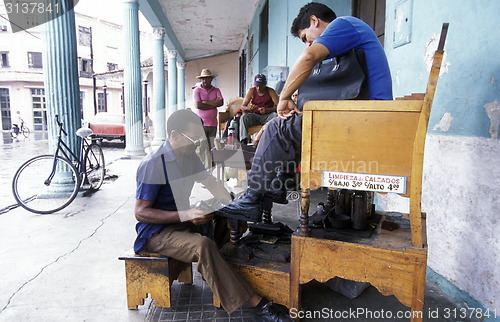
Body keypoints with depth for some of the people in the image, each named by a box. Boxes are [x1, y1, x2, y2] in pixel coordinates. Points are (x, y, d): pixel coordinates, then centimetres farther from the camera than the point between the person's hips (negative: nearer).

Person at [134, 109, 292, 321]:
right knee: (204, 246, -35)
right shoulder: (153, 165, -19)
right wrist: (186, 215, -30)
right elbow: (140, 212, -20)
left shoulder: (190, 157, 4)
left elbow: (210, 182, 13)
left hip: (184, 221, 9)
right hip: (156, 232, -8)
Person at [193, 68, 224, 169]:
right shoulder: (197, 90, 4)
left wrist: (205, 102, -7)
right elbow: (198, 105, -10)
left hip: (213, 123, 3)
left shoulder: (216, 90, 12)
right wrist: (214, 104, -5)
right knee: (201, 148, -6)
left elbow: (221, 102, -5)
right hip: (201, 123, -3)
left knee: (212, 148, 5)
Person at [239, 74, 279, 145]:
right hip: (254, 116, 2)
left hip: (267, 116, -1)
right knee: (243, 117, -29)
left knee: (275, 115, -33)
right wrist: (249, 108, -24)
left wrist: (268, 110, -29)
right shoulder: (251, 91, 1)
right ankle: (243, 141, -38)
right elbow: (242, 106, 0)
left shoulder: (270, 91, -3)